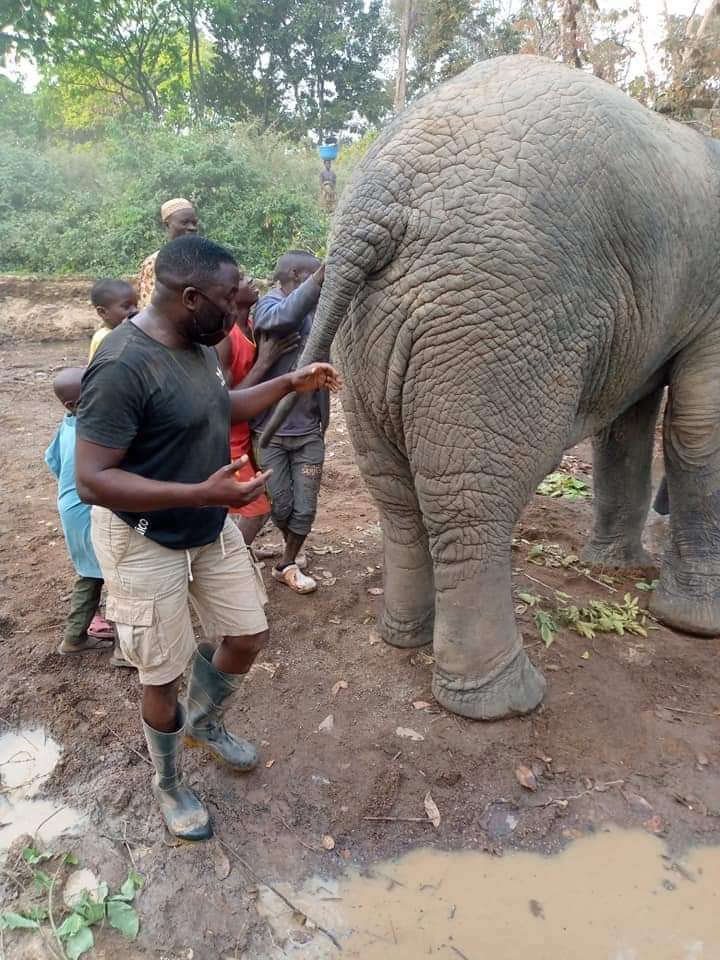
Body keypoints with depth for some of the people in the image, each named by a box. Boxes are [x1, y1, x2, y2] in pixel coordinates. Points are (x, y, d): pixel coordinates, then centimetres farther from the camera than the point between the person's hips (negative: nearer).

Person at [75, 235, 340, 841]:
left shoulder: (196, 344, 0)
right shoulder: (123, 367, -27)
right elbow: (92, 479, -29)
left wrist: (292, 383, 11)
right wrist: (202, 493, -35)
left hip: (213, 529, 8)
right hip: (146, 543, -8)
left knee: (248, 636, 16)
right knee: (164, 677, 9)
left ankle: (206, 723, 47)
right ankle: (169, 785, 38)